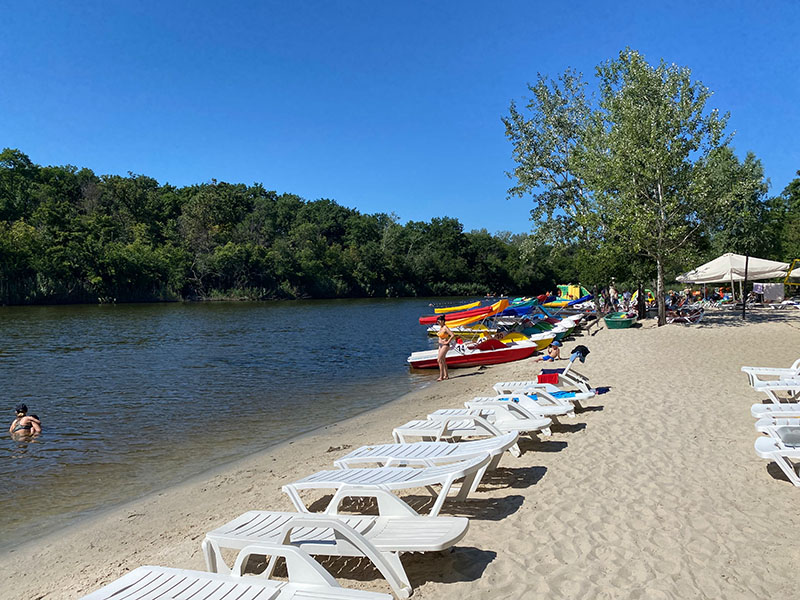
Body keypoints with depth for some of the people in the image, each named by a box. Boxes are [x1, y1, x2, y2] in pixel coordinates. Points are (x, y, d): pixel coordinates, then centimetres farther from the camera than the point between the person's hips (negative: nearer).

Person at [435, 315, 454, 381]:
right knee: (443, 361, 11)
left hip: (445, 345, -9)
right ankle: (446, 375, 18)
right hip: (440, 345, 9)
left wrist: (448, 342, -18)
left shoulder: (445, 328, -17)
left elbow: (452, 335, -25)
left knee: (439, 360, -13)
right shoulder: (440, 327, 10)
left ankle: (441, 376, -10)